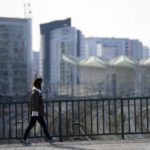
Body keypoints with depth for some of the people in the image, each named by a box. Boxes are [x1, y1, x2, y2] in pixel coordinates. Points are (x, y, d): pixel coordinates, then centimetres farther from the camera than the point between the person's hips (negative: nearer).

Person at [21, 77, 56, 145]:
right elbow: (34, 103, -20)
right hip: (37, 113, -10)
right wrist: (35, 111, -23)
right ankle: (50, 139, 8)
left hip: (34, 113, 10)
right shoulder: (35, 92, -15)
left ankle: (24, 139, 7)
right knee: (44, 125, -1)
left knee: (31, 125, 8)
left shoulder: (36, 91, 16)